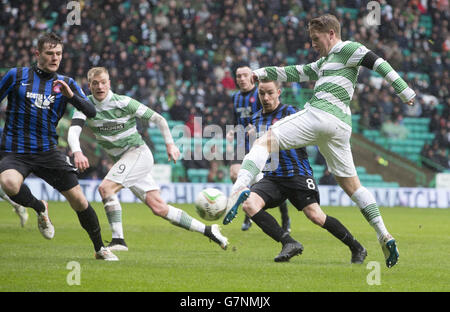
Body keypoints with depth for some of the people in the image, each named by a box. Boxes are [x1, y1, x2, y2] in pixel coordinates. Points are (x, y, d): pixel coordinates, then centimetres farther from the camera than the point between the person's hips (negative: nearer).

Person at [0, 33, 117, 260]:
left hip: (47, 152, 2)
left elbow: (91, 112, -3)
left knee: (79, 200, -5)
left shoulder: (66, 83, 7)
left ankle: (100, 248, 17)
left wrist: (71, 96, -22)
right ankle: (40, 208, -2)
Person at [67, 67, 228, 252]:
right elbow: (74, 131, -18)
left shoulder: (123, 103, -10)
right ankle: (207, 230, 11)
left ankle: (118, 240, -22)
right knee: (159, 208, 1)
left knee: (105, 188, -25)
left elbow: (157, 118, -1)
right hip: (121, 160, 5)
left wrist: (170, 144, -4)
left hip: (138, 152, -5)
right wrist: (77, 152, -37)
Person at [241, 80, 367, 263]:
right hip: (270, 178, 5)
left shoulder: (290, 113, -3)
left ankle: (357, 249, 3)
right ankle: (289, 243, -24)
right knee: (248, 203, -22)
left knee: (315, 216, -16)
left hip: (297, 175, -5)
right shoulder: (255, 119, 16)